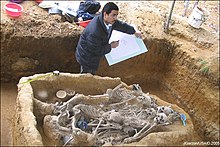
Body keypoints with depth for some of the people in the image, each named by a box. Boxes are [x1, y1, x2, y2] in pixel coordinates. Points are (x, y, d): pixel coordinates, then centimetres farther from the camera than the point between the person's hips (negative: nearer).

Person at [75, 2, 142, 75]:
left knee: (91, 75, 26)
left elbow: (121, 25, 8)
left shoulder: (110, 21, -13)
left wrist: (134, 32, 21)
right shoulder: (94, 31, -39)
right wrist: (111, 46, -17)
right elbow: (97, 50, -28)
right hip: (87, 57, -8)